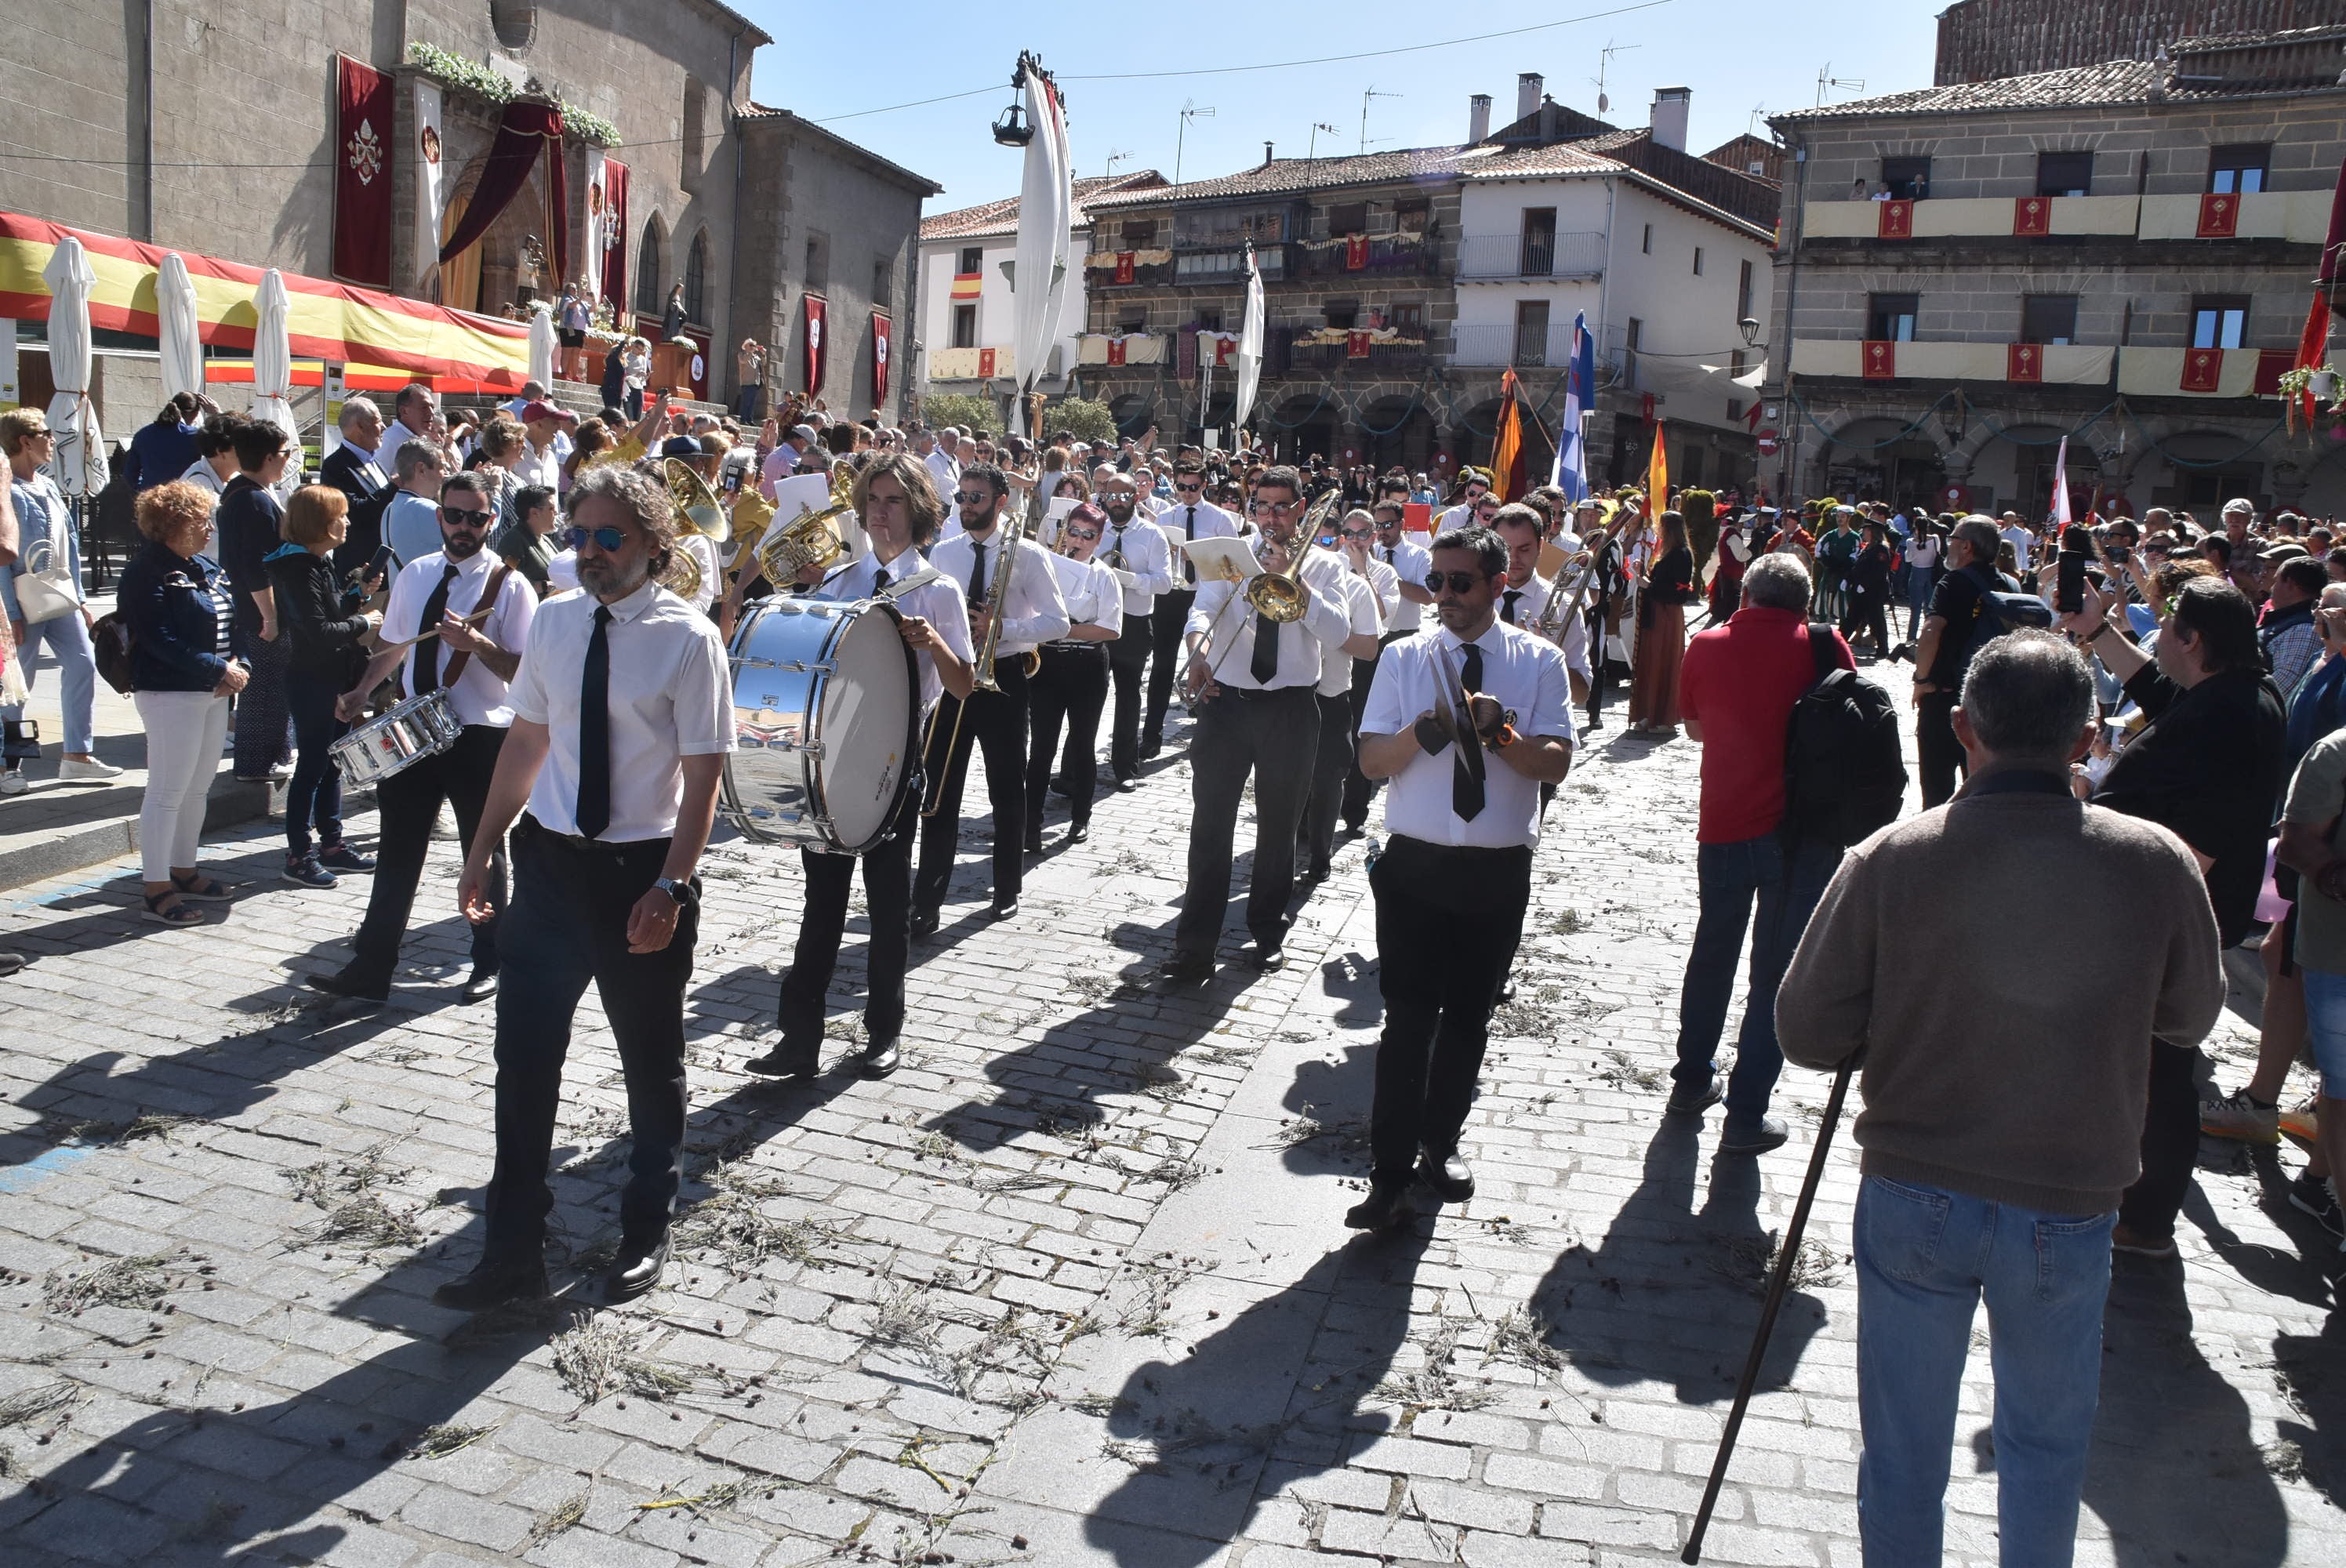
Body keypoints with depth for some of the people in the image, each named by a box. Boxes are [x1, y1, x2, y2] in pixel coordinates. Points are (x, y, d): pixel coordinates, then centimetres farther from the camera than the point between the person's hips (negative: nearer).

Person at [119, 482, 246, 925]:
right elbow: (162, 640, -20)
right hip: (170, 693, -9)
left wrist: (236, 666, -2)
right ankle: (155, 889, 2)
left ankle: (183, 871, 27)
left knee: (198, 789, 15)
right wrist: (218, 669, -20)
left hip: (213, 692, 9)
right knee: (168, 792, -5)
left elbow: (232, 620, 16)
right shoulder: (148, 573, -12)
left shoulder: (206, 568, 14)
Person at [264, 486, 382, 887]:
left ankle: (332, 843, 26)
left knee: (332, 763, 16)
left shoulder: (320, 561, 11)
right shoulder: (297, 570, -19)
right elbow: (319, 631, -24)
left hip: (335, 679, 10)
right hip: (312, 682, -10)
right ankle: (298, 855, 6)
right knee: (312, 766, -3)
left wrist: (357, 594, 5)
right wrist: (362, 623, -13)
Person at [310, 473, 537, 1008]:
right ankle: (370, 971, 15)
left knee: (483, 852, 10)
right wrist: (361, 692, 10)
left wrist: (477, 643, -29)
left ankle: (488, 964, 27)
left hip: (480, 737, -4)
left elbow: (525, 669, -14)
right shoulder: (414, 575, 8)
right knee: (397, 851, 8)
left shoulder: (510, 586, -9)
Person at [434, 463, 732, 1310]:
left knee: (652, 1064, 13)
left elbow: (703, 776, -14)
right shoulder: (553, 621, 3)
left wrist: (669, 886, -20)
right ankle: (513, 1249, 19)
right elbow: (526, 741, 11)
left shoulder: (689, 639, -12)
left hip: (642, 871, -4)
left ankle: (647, 1232, 33)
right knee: (524, 1054, 5)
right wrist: (484, 849, 10)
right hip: (549, 860, 4)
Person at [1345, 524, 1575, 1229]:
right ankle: (1389, 1175, 1)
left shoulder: (1539, 661, 1)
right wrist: (1421, 732, -21)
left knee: (1468, 1017, 13)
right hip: (1416, 863, -1)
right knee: (1409, 1019, -5)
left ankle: (1440, 1145, 32)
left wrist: (1502, 734, -24)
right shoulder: (1404, 658, 2)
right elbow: (1372, 760, -2)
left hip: (1498, 871, 1)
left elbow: (1556, 763, -6)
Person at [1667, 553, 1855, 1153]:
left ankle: (1692, 1080, 34)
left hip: (1723, 827, 3)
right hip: (1804, 832, -2)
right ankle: (1746, 1115, 5)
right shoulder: (1822, 644, -6)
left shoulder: (1707, 646, 0)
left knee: (1712, 954, 21)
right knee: (1775, 974, 4)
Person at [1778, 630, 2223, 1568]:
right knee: (2047, 1447, 23)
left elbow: (1806, 1034, -10)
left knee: (1903, 1447, 16)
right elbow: (2190, 1021, 5)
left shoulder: (1890, 859, -16)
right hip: (2070, 1210, 1)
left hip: (1912, 1200, -1)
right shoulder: (2157, 864, -12)